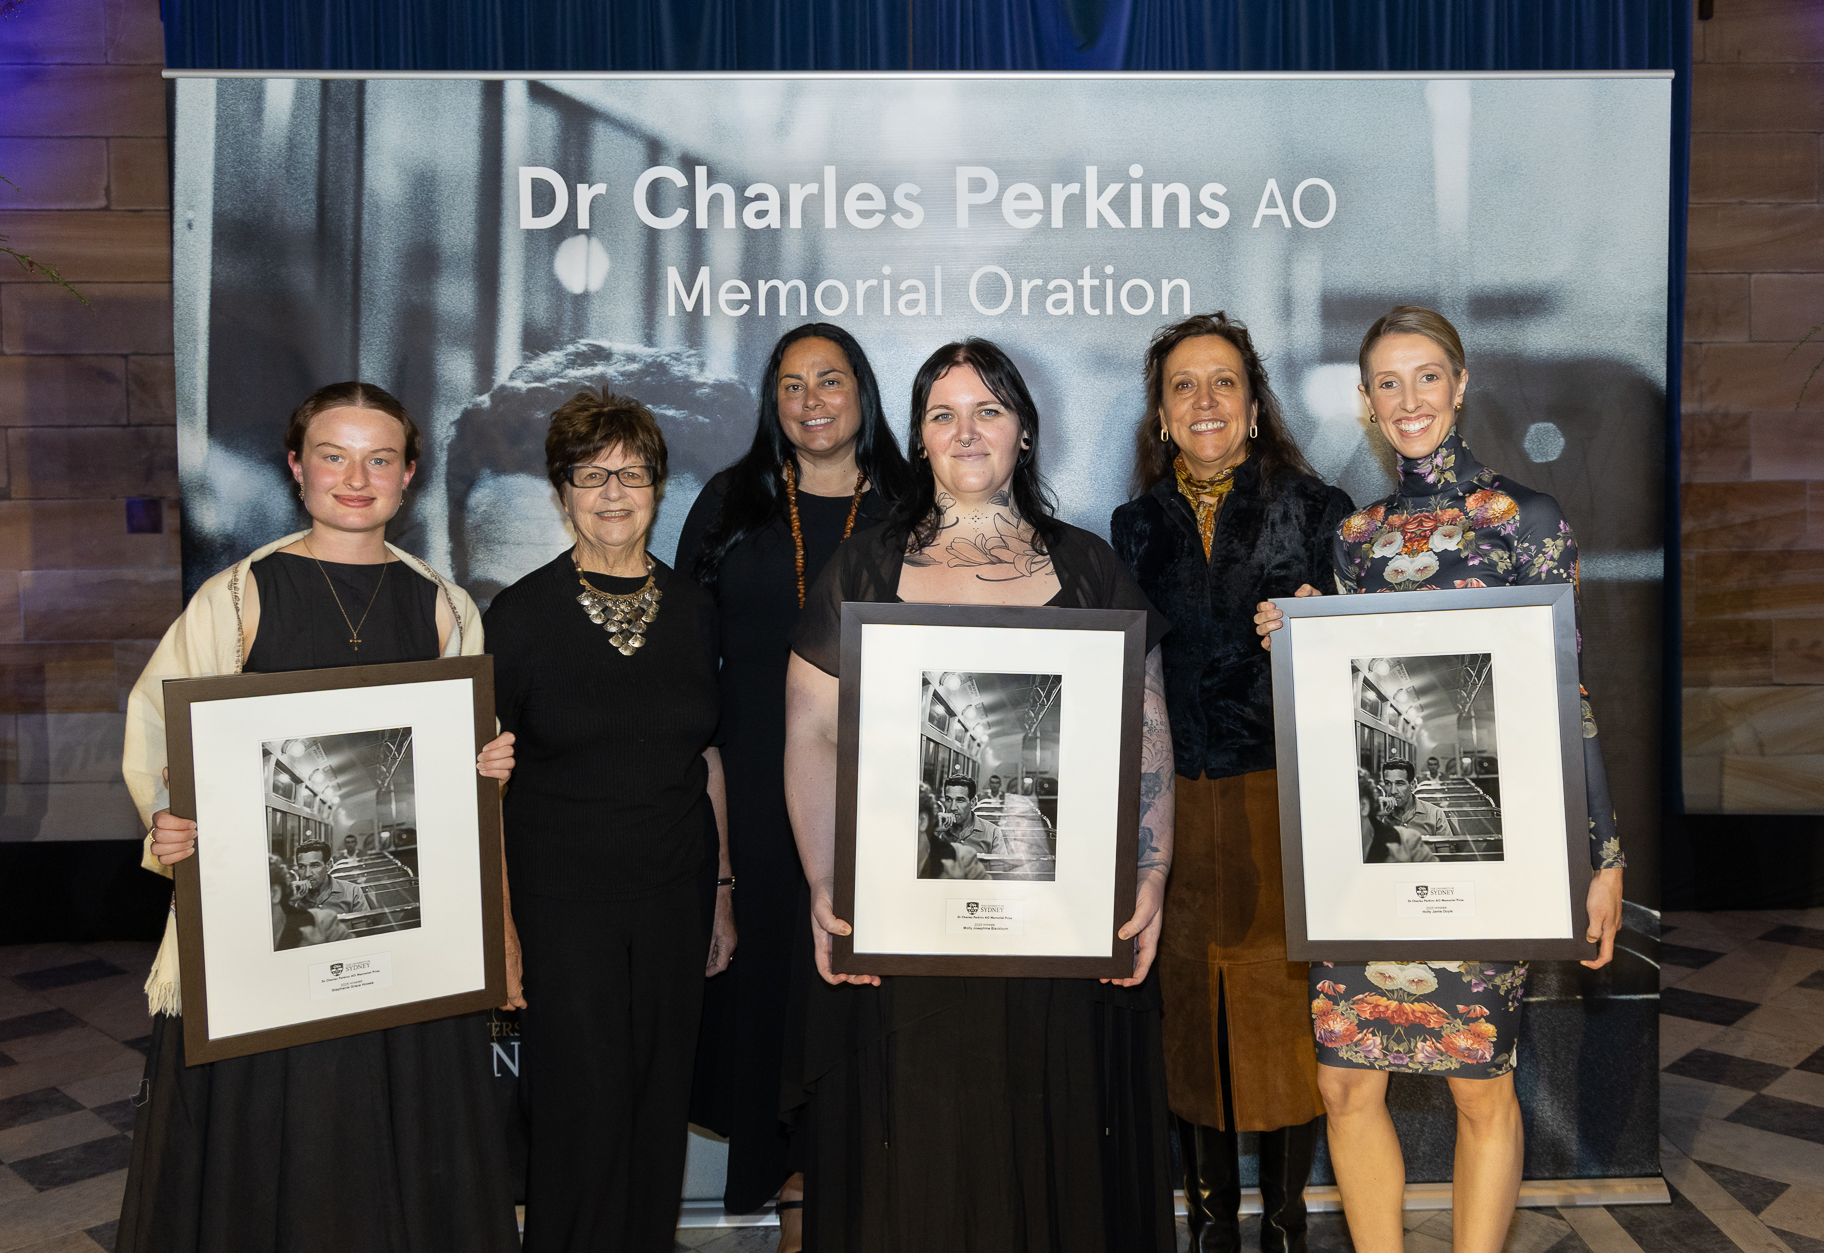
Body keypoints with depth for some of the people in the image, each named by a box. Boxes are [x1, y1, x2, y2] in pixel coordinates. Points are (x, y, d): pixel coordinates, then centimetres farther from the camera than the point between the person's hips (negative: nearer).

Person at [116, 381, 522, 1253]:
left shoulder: (443, 606, 7)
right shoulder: (237, 598, -1)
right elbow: (157, 733, 0)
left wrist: (488, 768, -7)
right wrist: (169, 823, -18)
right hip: (265, 909, -2)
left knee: (402, 1140, 10)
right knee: (266, 1136, 5)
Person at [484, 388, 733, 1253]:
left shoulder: (690, 608, 5)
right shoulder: (521, 615, -5)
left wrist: (723, 888, 10)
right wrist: (496, 922, -9)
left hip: (675, 897, 3)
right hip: (562, 898, -3)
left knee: (661, 1102, 12)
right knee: (580, 1111, 1)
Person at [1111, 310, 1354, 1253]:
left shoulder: (1314, 507, 2)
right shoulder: (1137, 526, 10)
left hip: (1284, 797, -2)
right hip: (1175, 804, 2)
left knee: (1286, 1007, 3)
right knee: (1189, 1014, 7)